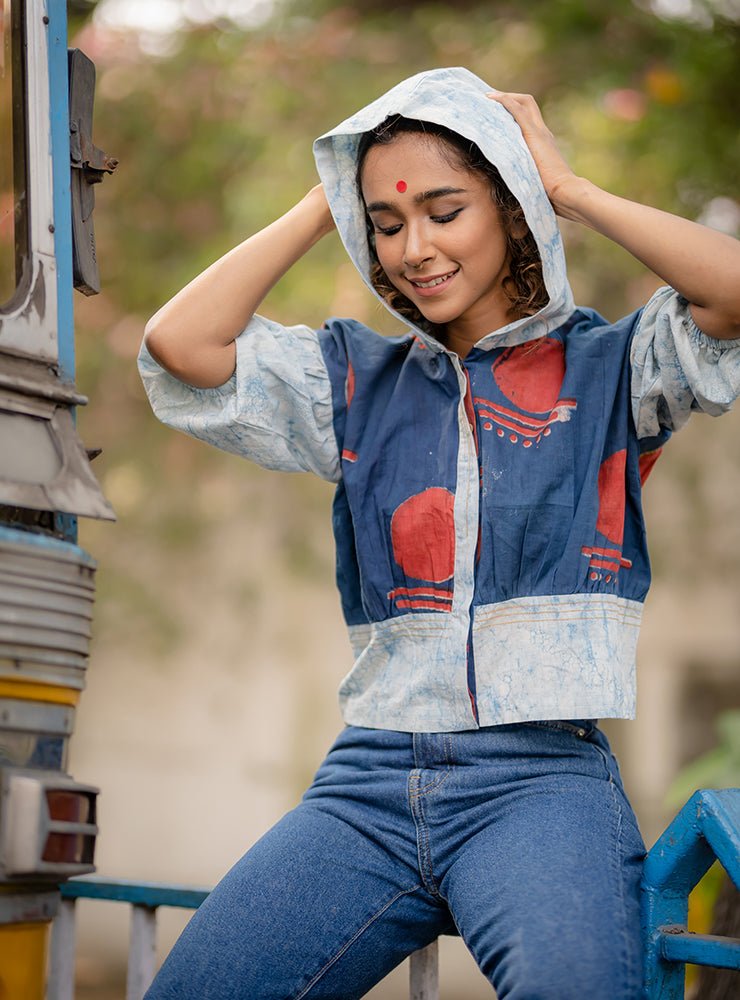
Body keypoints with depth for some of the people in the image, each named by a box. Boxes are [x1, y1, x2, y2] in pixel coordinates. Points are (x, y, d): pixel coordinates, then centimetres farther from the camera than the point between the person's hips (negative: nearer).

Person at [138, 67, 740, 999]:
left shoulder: (604, 368, 9)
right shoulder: (358, 379, 18)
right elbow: (179, 344, 5)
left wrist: (566, 187, 0)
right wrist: (324, 205, 10)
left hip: (540, 779, -3)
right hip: (370, 781, 4)